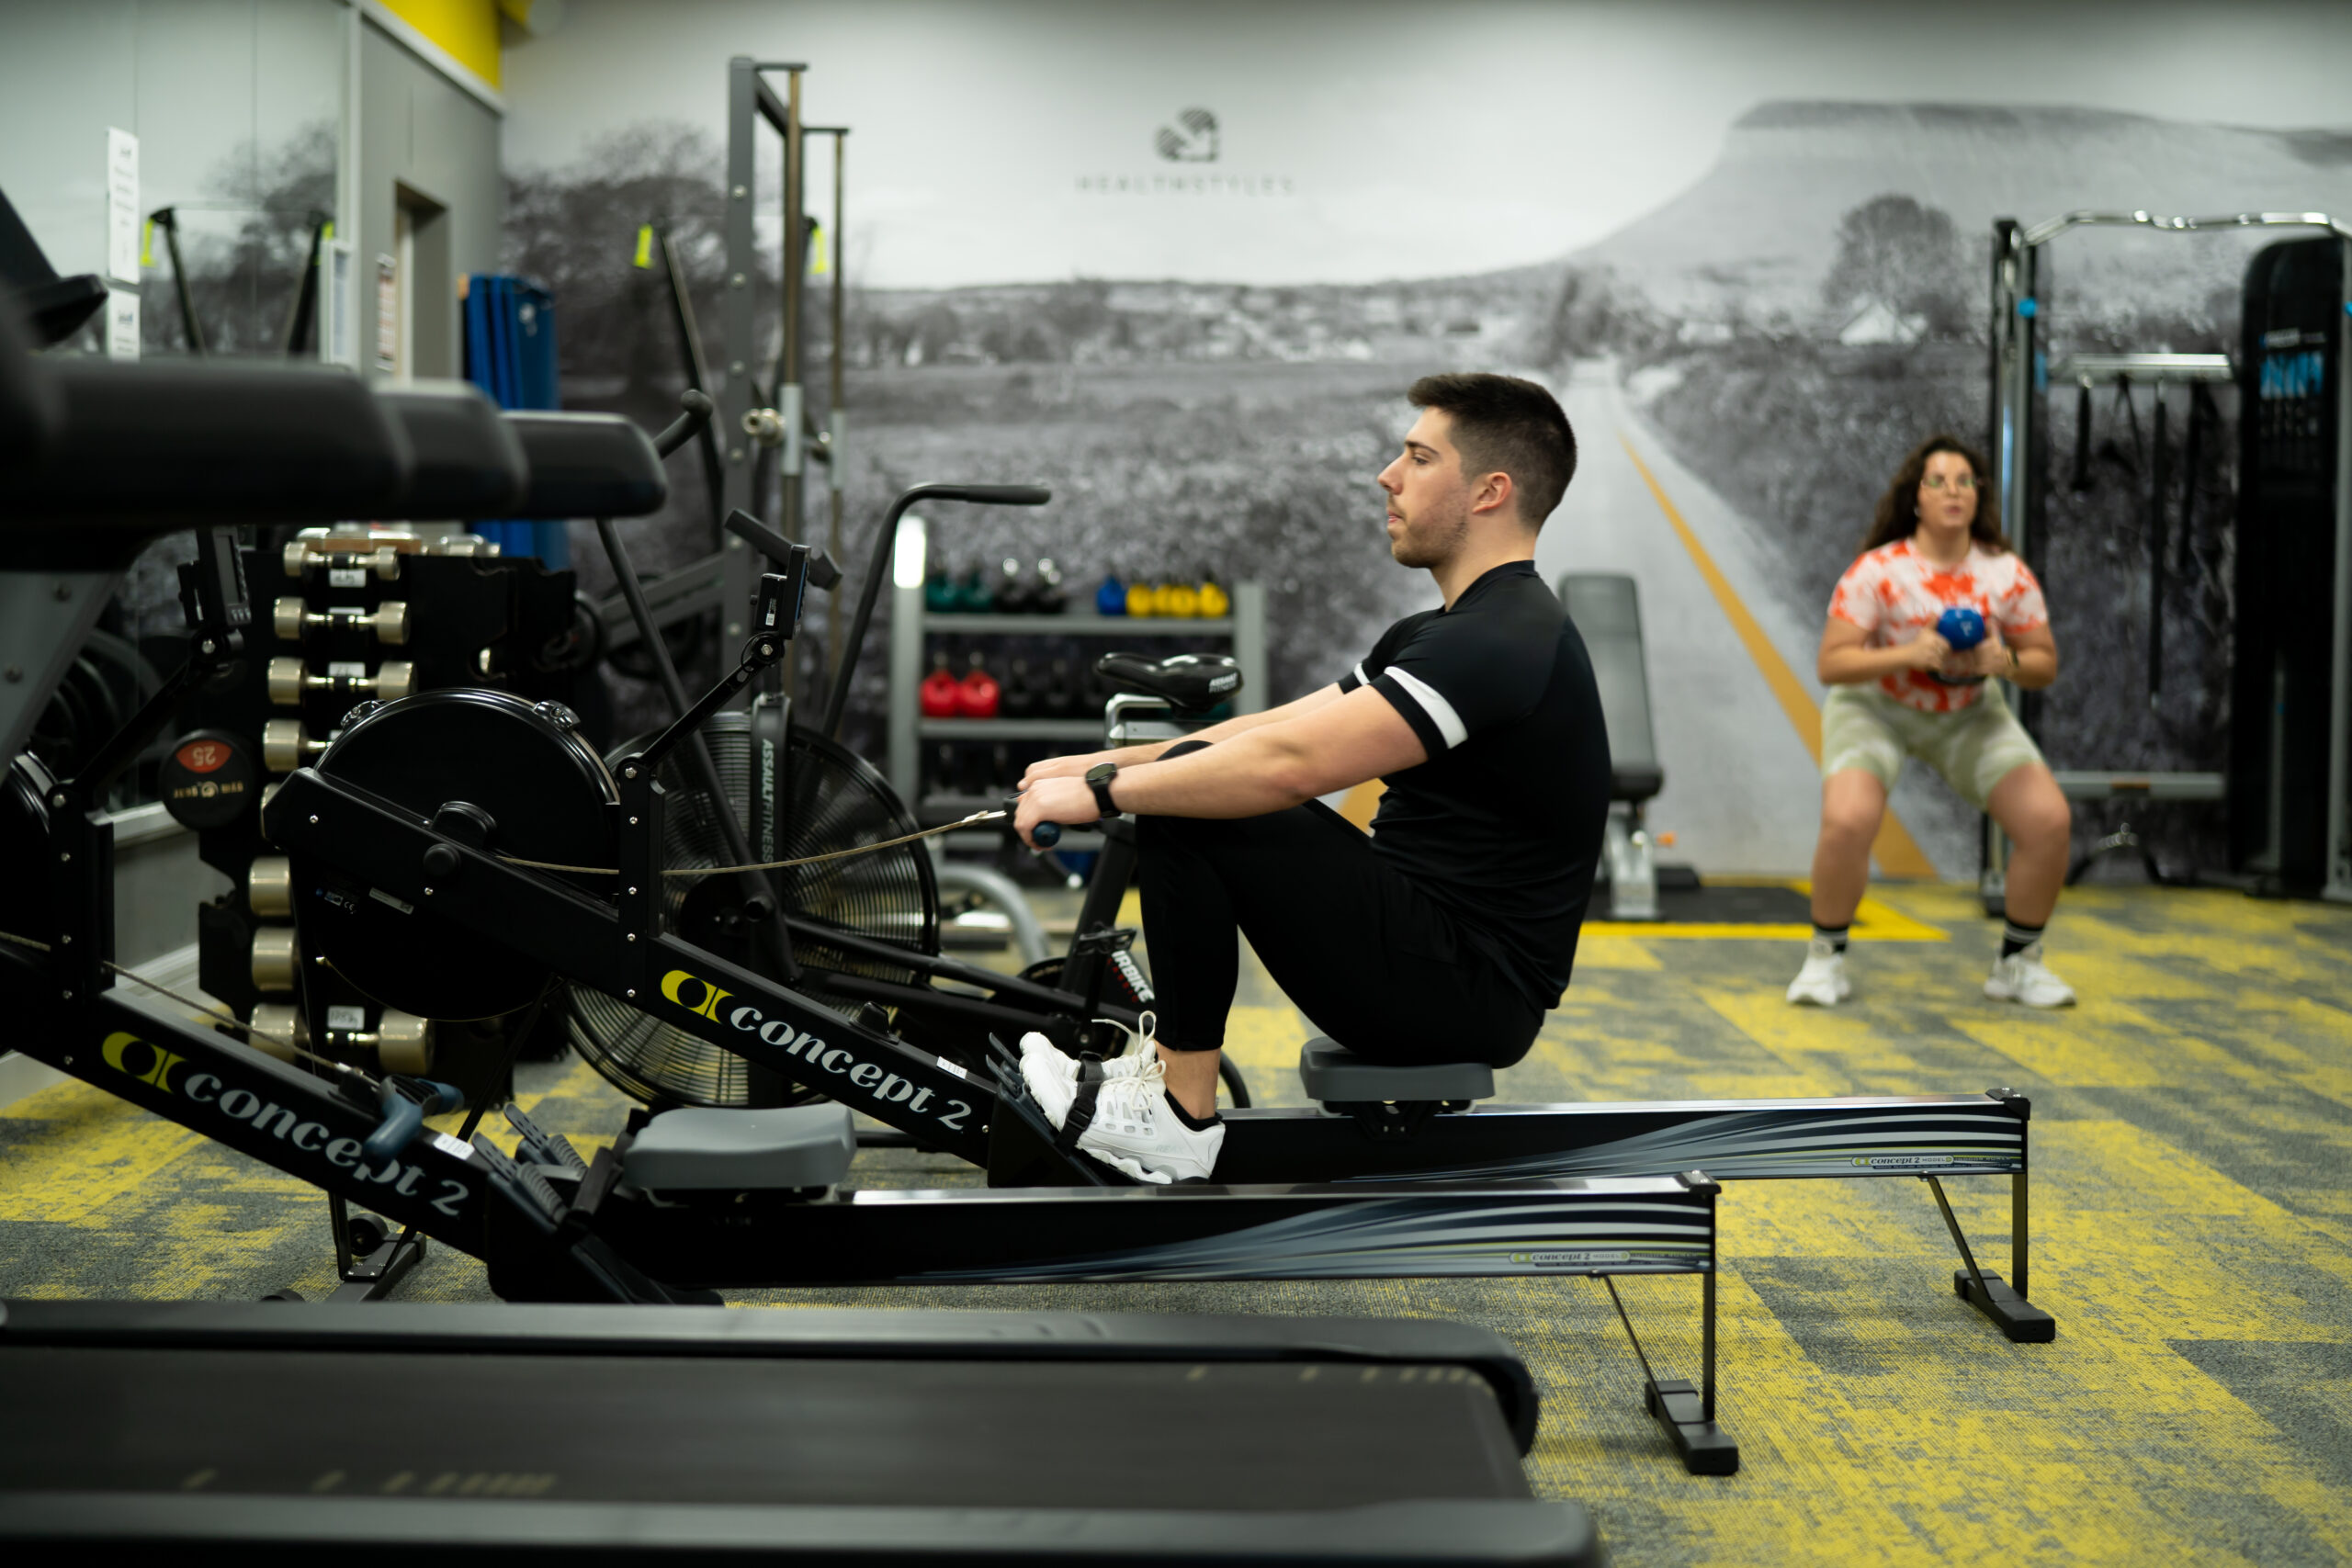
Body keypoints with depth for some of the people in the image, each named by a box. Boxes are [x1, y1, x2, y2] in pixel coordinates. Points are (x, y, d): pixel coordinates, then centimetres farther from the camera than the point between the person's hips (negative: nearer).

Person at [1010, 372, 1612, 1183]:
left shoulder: (1506, 640, -20)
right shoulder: (1442, 633, 14)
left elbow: (1294, 763, -28)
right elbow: (1278, 729, 14)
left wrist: (1103, 790, -18)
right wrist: (1105, 765, 5)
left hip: (1463, 990, -10)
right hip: (1451, 971, 10)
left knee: (1190, 811, -16)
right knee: (1192, 777, 14)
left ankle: (1178, 1116, -7)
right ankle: (1169, 1061, 16)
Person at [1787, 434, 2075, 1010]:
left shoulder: (2008, 574, -12)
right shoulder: (1877, 572, -21)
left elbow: (2045, 664, -4)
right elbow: (1831, 663, -24)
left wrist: (2005, 662, -26)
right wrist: (1908, 654, -37)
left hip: (1969, 715, 4)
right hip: (1875, 709, -3)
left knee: (2049, 820, -11)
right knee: (1846, 822, -29)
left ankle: (2019, 963, 10)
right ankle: (1825, 960, -4)